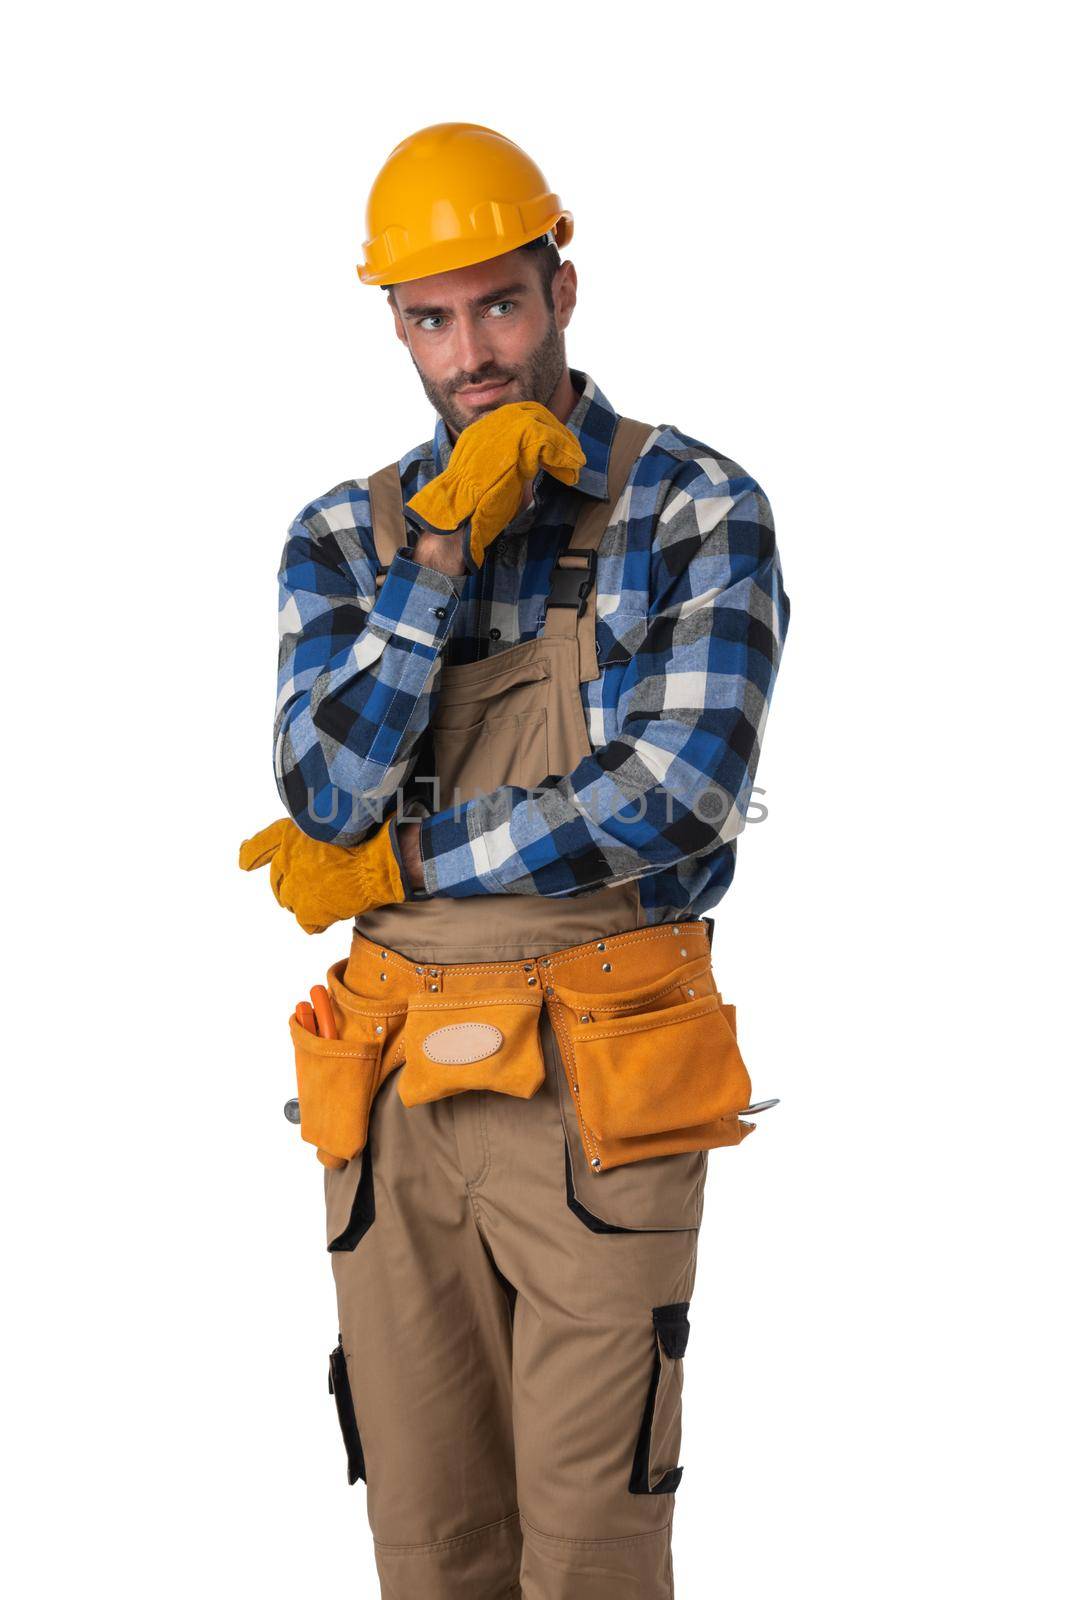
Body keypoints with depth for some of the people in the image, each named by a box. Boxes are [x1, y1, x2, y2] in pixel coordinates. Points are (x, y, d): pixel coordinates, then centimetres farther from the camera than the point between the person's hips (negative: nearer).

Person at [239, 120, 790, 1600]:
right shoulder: (344, 536, 8)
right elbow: (329, 797, -7)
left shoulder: (697, 507, -3)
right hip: (398, 1093, 4)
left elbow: (681, 798, -16)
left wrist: (394, 866, -9)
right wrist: (442, 552, -14)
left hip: (601, 1097, -3)